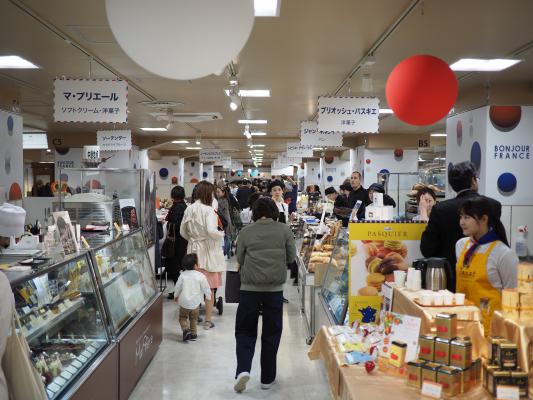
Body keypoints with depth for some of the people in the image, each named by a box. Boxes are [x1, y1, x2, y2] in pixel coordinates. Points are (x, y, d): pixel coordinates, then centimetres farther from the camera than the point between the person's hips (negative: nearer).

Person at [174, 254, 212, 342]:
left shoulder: (183, 275, -7)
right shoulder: (201, 276, -14)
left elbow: (178, 287, 3)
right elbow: (205, 287, -6)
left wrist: (176, 296, 22)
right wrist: (208, 297, 13)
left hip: (184, 302, 0)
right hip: (195, 302, 0)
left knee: (183, 317, 15)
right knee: (193, 319, 18)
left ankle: (186, 329, -7)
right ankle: (193, 333, 20)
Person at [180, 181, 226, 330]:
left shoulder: (189, 209, 4)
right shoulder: (208, 210, -16)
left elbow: (182, 232, 10)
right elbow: (211, 231, -27)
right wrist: (221, 234, -8)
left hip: (194, 250, 6)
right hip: (208, 251, -6)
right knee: (209, 287, 4)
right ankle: (208, 320, 11)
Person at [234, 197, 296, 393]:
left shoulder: (246, 232, 0)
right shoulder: (284, 230, 0)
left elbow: (239, 259, 6)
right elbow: (291, 257, 6)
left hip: (249, 287, 0)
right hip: (275, 288, 0)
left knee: (245, 331, 12)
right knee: (271, 333, 12)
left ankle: (243, 369, -7)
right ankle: (267, 378, 19)